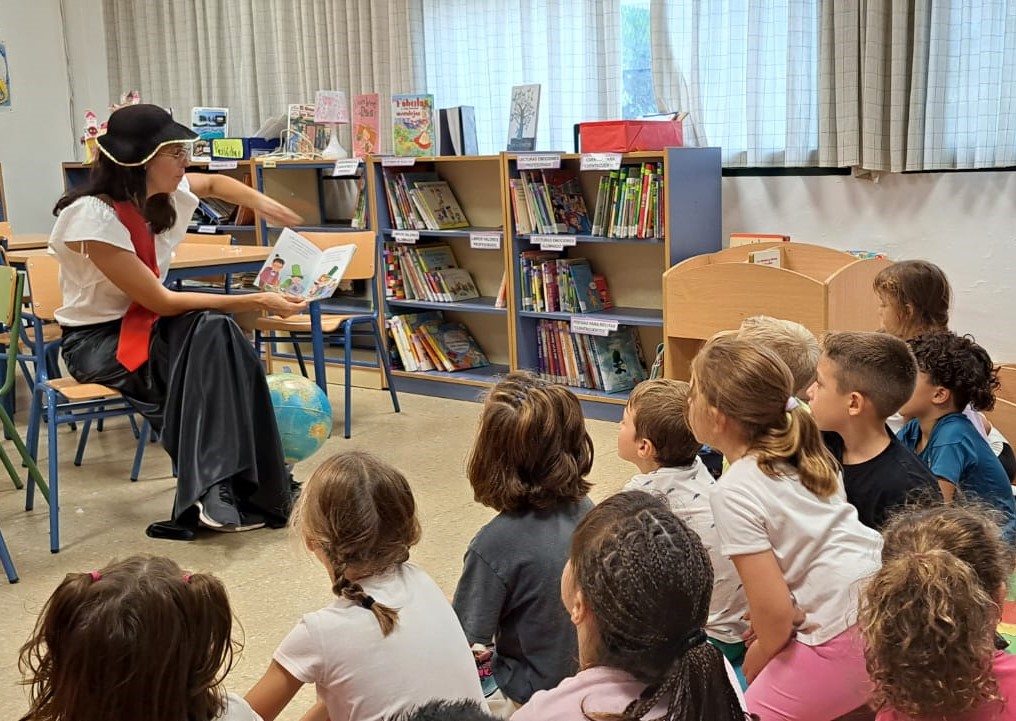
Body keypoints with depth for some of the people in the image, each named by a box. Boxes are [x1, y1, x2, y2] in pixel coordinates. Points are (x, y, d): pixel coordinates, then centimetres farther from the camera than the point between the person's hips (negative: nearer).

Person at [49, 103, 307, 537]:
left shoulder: (161, 194, -4)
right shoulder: (94, 216, -25)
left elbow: (214, 183, 21)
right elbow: (163, 302, -25)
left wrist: (261, 202, 2)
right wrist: (258, 302, -25)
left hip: (144, 324, 7)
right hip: (96, 340, -7)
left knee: (216, 334, -25)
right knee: (211, 331, -30)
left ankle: (240, 490, -25)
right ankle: (213, 494, -29)